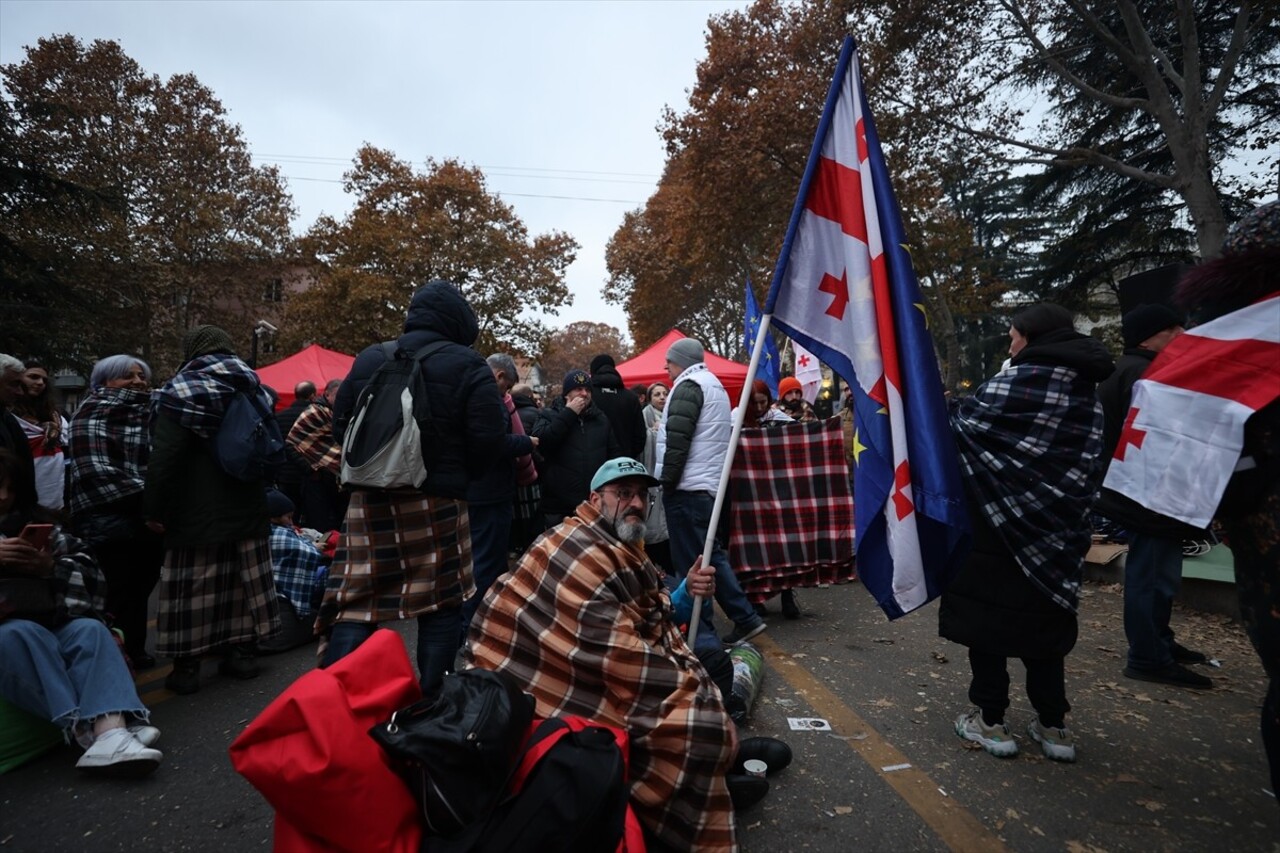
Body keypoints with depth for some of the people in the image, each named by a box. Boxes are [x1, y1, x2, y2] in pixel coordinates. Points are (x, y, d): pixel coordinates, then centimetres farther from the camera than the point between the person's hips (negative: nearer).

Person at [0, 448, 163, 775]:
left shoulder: (34, 520, 15)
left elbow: (89, 571, 10)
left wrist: (52, 568, -11)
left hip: (47, 626, 2)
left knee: (88, 630, -26)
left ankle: (111, 730, -46)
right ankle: (82, 727, -39)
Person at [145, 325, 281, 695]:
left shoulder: (179, 392, -8)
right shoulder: (253, 389, 9)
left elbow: (163, 459, -14)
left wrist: (154, 508, -7)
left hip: (198, 511, -5)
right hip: (248, 508, 5)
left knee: (192, 588, 2)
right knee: (243, 581, 12)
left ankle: (187, 666, 9)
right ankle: (244, 651, 21)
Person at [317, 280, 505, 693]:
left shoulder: (368, 359, 8)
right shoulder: (467, 365, -6)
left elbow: (341, 425, 11)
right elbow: (488, 438, -13)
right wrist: (456, 474, 5)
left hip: (370, 498, 4)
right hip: (437, 502, -3)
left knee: (356, 605, 10)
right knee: (441, 605, 9)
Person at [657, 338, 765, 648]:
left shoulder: (688, 386, -10)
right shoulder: (714, 385, 21)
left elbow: (677, 440, -18)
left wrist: (666, 481, -13)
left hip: (687, 487, -10)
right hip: (709, 485, 10)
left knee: (691, 563, -4)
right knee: (711, 553, 16)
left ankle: (703, 636, 3)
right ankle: (745, 618, 19)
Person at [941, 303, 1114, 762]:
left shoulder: (1012, 383, -14)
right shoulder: (1088, 392, 8)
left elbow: (961, 427, -7)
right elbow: (1090, 465, 13)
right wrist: (1072, 511, 19)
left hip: (996, 525, -6)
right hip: (1055, 529, 7)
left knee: (986, 616, 4)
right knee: (1043, 618, 15)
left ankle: (991, 721, 11)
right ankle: (1054, 726, 22)